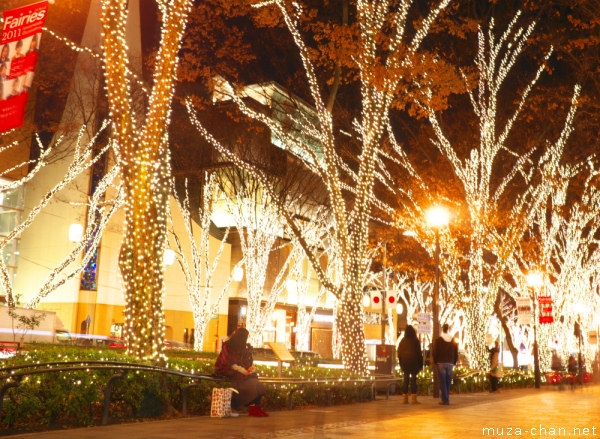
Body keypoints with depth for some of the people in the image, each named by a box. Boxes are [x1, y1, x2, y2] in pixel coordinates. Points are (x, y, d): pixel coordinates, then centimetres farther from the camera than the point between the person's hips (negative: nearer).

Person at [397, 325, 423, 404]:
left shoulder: (402, 341, 1)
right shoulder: (415, 341, -8)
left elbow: (399, 353, 7)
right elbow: (419, 353, -6)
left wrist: (401, 364, 15)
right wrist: (420, 364, 2)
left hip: (405, 363, 3)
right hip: (414, 363, -3)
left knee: (406, 380, 8)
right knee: (413, 379, -1)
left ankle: (405, 398, 7)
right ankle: (413, 398, -4)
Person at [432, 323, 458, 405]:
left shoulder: (438, 340, -4)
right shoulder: (453, 341, 7)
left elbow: (435, 352, -4)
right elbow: (456, 353, 8)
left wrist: (435, 363, 7)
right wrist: (454, 363, 14)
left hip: (441, 363, -3)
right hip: (450, 364, 3)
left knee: (442, 382, -2)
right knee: (448, 382, 11)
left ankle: (445, 400, -8)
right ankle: (445, 399, 14)